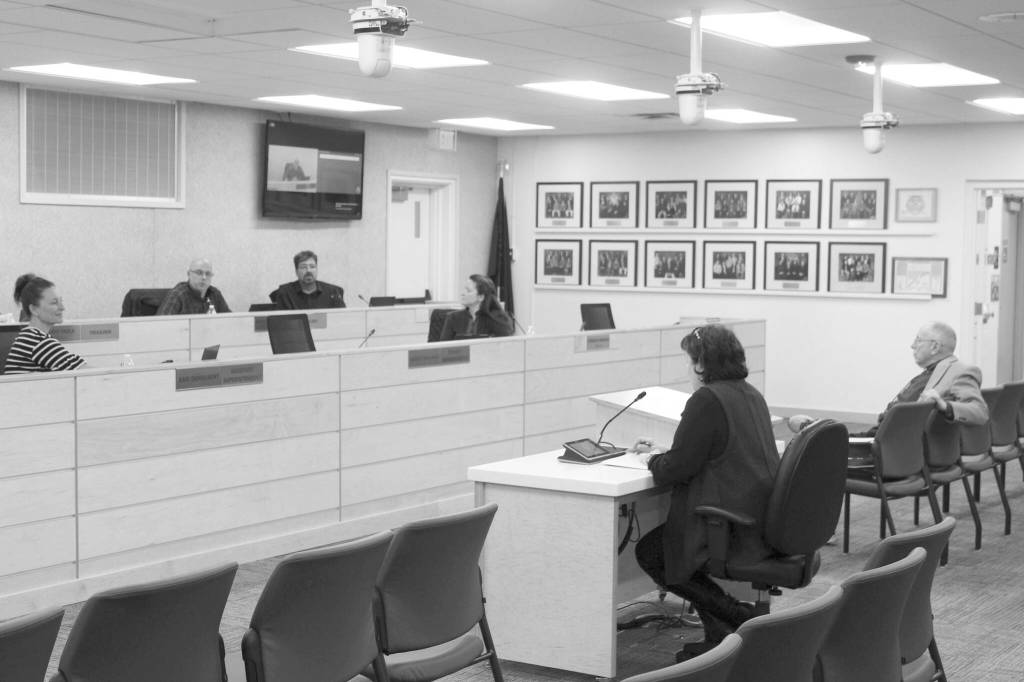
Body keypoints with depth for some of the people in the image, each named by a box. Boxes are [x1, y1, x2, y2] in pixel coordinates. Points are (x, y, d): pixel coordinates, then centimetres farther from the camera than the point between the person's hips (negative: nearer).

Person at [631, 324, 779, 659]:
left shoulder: (706, 400, -16)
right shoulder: (750, 394, 13)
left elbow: (677, 468, -16)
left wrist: (654, 459, 5)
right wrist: (663, 450, 24)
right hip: (763, 520, 10)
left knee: (650, 553, 7)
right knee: (662, 541, 22)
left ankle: (740, 618, 1)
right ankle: (720, 635, 14)